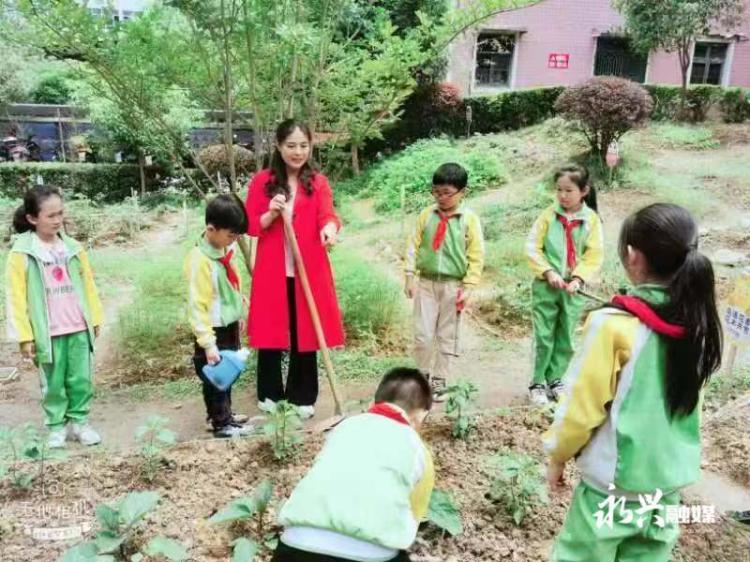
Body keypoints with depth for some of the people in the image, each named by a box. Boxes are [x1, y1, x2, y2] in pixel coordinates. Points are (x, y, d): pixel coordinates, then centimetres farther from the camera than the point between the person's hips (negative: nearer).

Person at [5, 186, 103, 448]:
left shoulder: (72, 247, 3)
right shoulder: (21, 253, -8)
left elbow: (88, 285, 9)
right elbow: (16, 297, -7)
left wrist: (95, 318, 10)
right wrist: (24, 335, -9)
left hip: (79, 329, 3)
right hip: (47, 333, -3)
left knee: (82, 379, 10)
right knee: (53, 383, 9)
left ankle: (79, 422, 25)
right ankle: (57, 426, 24)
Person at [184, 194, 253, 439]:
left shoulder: (226, 249, -1)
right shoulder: (199, 260, -25)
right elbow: (197, 305, -25)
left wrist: (240, 311, 21)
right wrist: (208, 343, -26)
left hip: (230, 325, 9)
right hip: (213, 330, -9)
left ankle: (224, 413, 39)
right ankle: (221, 424, 19)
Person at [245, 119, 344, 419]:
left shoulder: (318, 182, 3)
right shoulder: (261, 181, 2)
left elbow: (327, 215, -13)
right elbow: (250, 226, 2)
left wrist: (330, 227, -36)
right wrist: (271, 214, -18)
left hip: (308, 271, 0)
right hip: (272, 271, 0)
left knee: (306, 333, 6)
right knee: (270, 331, 7)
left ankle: (302, 396, 21)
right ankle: (269, 393, 26)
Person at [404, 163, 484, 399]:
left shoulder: (469, 219, -5)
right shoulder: (426, 215, 1)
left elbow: (476, 256, -4)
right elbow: (413, 246, 3)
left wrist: (468, 286, -8)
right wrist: (410, 276, -4)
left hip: (453, 285, -1)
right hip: (426, 282, 1)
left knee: (447, 337, 8)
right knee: (422, 335, 2)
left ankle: (439, 381, 21)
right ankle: (423, 377, 21)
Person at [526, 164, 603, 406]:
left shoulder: (592, 219, -2)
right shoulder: (548, 214, -4)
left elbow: (594, 256, -3)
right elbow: (532, 247, -6)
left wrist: (578, 279, -16)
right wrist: (548, 272, -16)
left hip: (574, 288, 2)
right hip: (546, 285, -1)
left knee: (566, 338, 11)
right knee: (543, 337, 2)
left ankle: (555, 380, 26)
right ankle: (537, 383, 14)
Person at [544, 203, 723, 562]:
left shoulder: (615, 324, -21)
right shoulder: (698, 322, -4)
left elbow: (583, 403, -15)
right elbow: (684, 396, 9)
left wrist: (558, 456, 0)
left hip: (615, 479, -6)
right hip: (671, 479, 6)